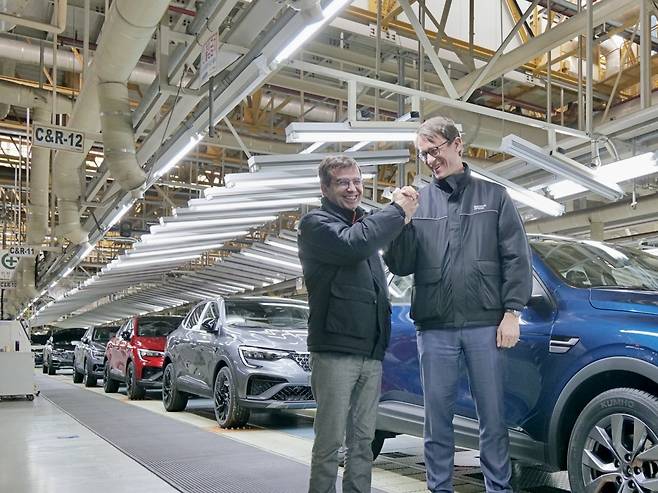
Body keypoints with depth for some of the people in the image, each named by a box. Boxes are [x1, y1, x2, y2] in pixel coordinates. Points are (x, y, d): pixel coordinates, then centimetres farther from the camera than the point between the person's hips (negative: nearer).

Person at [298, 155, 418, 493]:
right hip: (335, 350, -7)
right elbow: (352, 244, -22)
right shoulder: (316, 223, -2)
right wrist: (396, 210, -10)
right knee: (330, 440, -3)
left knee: (362, 440, 11)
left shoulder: (366, 222, 21)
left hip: (371, 351, 7)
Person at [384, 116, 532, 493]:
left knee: (493, 416, 7)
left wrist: (512, 312, -5)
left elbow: (517, 257, 3)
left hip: (485, 325, -1)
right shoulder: (418, 202, 10)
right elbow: (401, 265, 5)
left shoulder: (494, 196, 8)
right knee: (437, 417, 9)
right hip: (434, 328, 2)